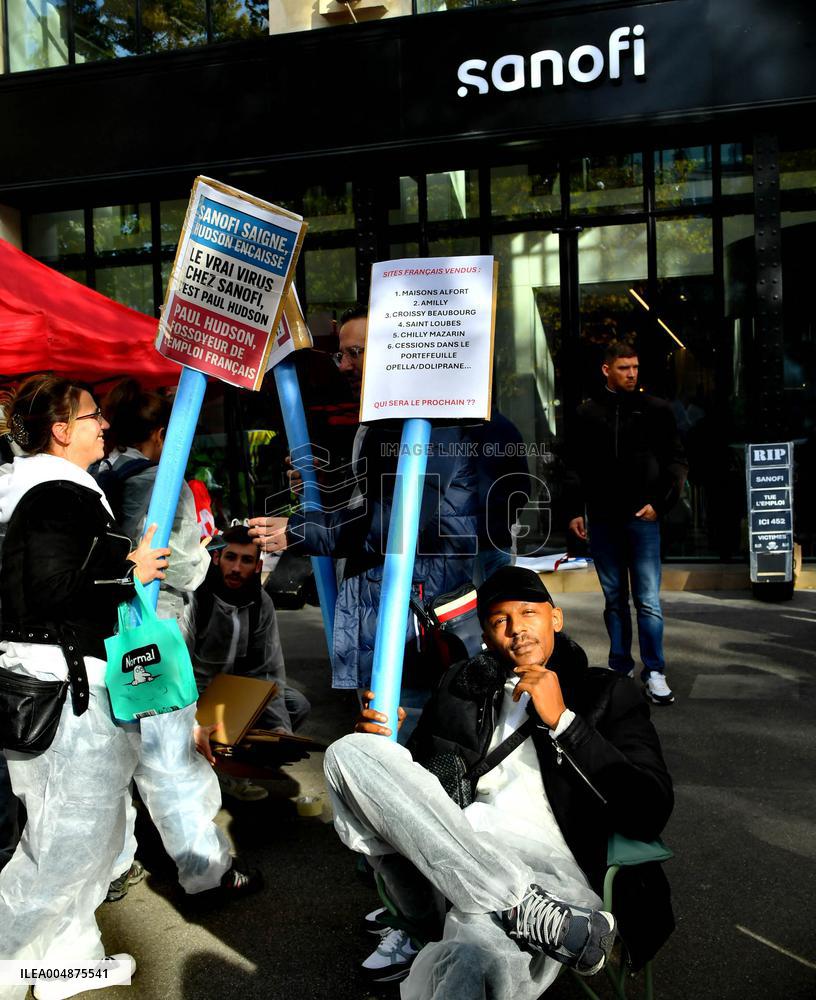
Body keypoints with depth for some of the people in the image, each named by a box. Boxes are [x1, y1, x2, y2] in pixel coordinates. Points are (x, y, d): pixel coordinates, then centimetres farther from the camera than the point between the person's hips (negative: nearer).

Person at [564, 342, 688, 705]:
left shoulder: (656, 410, 3)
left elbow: (676, 460, 4)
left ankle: (654, 672, 6)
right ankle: (620, 667, 21)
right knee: (614, 598, 11)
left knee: (648, 600, -3)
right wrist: (574, 510, 2)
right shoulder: (587, 413, 7)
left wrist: (660, 503, -6)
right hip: (602, 519, 2)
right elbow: (575, 466, 9)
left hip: (642, 518, -2)